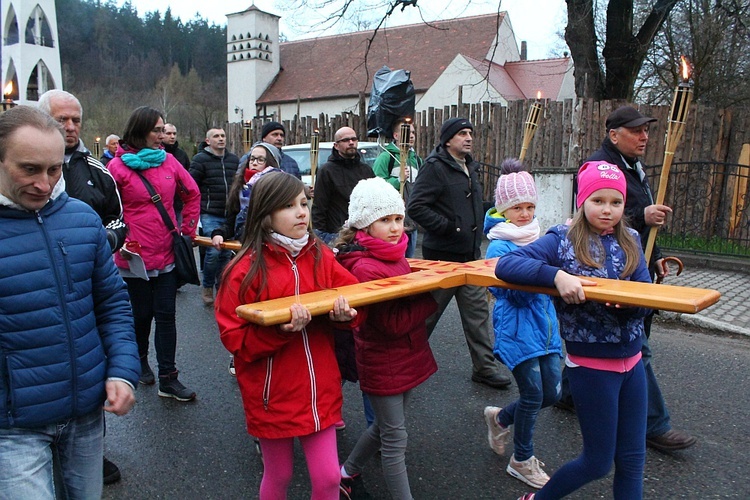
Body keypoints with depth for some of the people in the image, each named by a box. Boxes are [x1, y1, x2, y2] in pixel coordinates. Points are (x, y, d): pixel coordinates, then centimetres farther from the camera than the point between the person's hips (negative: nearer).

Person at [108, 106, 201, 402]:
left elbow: (192, 194, 14)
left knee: (166, 315, 5)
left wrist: (188, 229, 10)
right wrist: (120, 239, -11)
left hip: (167, 255, 3)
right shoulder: (118, 166, -7)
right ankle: (140, 360, 39)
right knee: (142, 314, 13)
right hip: (135, 258, -3)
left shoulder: (168, 161, 4)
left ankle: (168, 379, 12)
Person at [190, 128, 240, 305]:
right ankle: (207, 287, 6)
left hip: (230, 216, 5)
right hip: (210, 215, -5)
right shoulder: (200, 159, -1)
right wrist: (199, 206, -6)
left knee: (226, 254, 10)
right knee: (214, 251, -14)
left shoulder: (234, 159, 14)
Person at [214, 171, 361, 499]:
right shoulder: (247, 269, -12)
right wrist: (280, 329, -26)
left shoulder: (322, 257, -1)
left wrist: (344, 314, -18)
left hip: (319, 389, 3)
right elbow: (234, 338, -12)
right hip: (273, 394, -2)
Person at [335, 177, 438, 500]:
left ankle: (348, 473, 45)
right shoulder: (366, 268, -24)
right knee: (394, 439, 6)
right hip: (384, 363, -9)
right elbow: (394, 323, -26)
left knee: (385, 426, 24)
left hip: (406, 357, 9)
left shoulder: (394, 255, 5)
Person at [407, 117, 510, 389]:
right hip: (443, 255, -8)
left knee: (478, 310, 10)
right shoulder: (435, 167, -14)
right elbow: (415, 206, -23)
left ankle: (484, 366, 21)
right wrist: (447, 227, -21)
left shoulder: (469, 167, 14)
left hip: (470, 254, 8)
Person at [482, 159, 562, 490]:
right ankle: (522, 460, 23)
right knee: (533, 395, -1)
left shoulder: (537, 237, 9)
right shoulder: (499, 246, -14)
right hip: (517, 329, -7)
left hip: (544, 324, 7)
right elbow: (517, 292, -20)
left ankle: (500, 419, 37)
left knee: (551, 393, 10)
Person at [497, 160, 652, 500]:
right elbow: (505, 265, -20)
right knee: (598, 462, 7)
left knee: (632, 458, 14)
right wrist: (557, 275, -31)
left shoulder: (630, 241, 5)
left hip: (632, 361, 5)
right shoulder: (563, 240, -10)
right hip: (591, 365, -5)